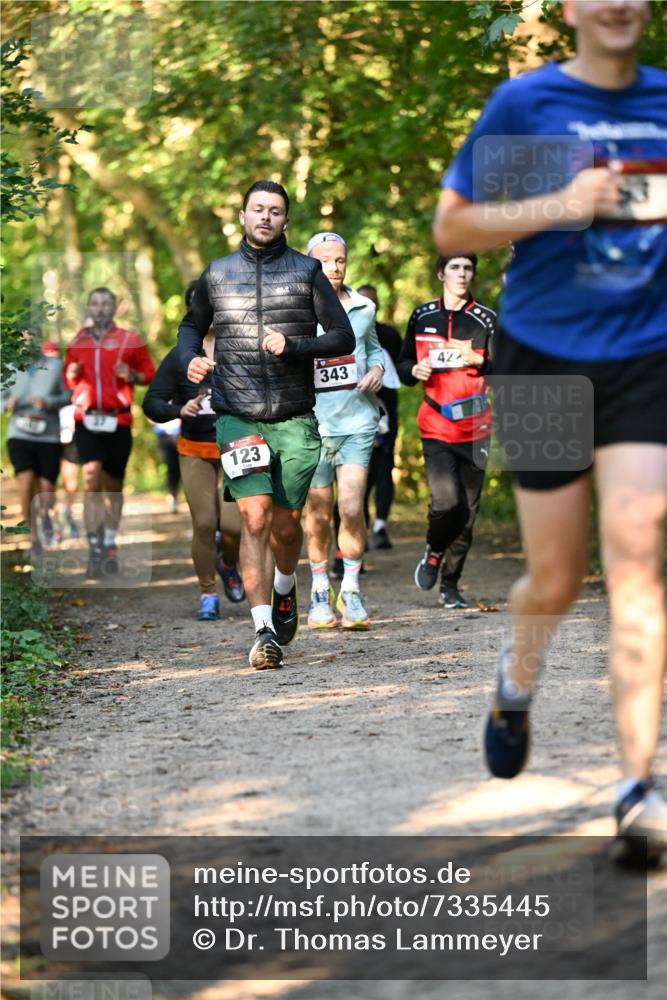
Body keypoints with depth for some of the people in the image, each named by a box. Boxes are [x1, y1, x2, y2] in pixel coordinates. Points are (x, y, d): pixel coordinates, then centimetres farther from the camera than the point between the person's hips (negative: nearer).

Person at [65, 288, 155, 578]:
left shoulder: (130, 340, 5)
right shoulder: (77, 342, 11)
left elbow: (149, 373, 7)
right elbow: (68, 377, 21)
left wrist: (132, 376, -13)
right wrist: (72, 374, -2)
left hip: (118, 420, 0)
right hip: (86, 420, 0)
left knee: (113, 487, 7)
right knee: (92, 479, -17)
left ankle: (110, 546, 23)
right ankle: (94, 549, -17)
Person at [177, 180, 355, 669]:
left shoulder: (307, 271, 3)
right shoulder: (217, 274, 8)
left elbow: (344, 338, 1)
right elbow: (192, 325, 25)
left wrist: (293, 346, -15)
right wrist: (191, 359, 3)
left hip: (295, 418, 0)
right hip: (237, 416, 0)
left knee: (286, 523, 7)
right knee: (255, 518, -13)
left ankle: (285, 592, 38)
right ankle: (264, 630, -12)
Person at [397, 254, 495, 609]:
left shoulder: (487, 319, 4)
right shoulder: (422, 316, 8)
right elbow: (403, 364, 18)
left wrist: (480, 361, -19)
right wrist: (414, 370, -4)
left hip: (475, 429, 1)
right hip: (435, 426, -1)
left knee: (467, 510, 3)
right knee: (446, 502, -17)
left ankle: (450, 584, 16)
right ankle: (433, 553, 13)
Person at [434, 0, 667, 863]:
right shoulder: (524, 102, -3)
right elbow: (449, 226, -3)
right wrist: (558, 208, -15)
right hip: (545, 358, -1)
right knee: (555, 579, 6)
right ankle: (517, 680, 42)